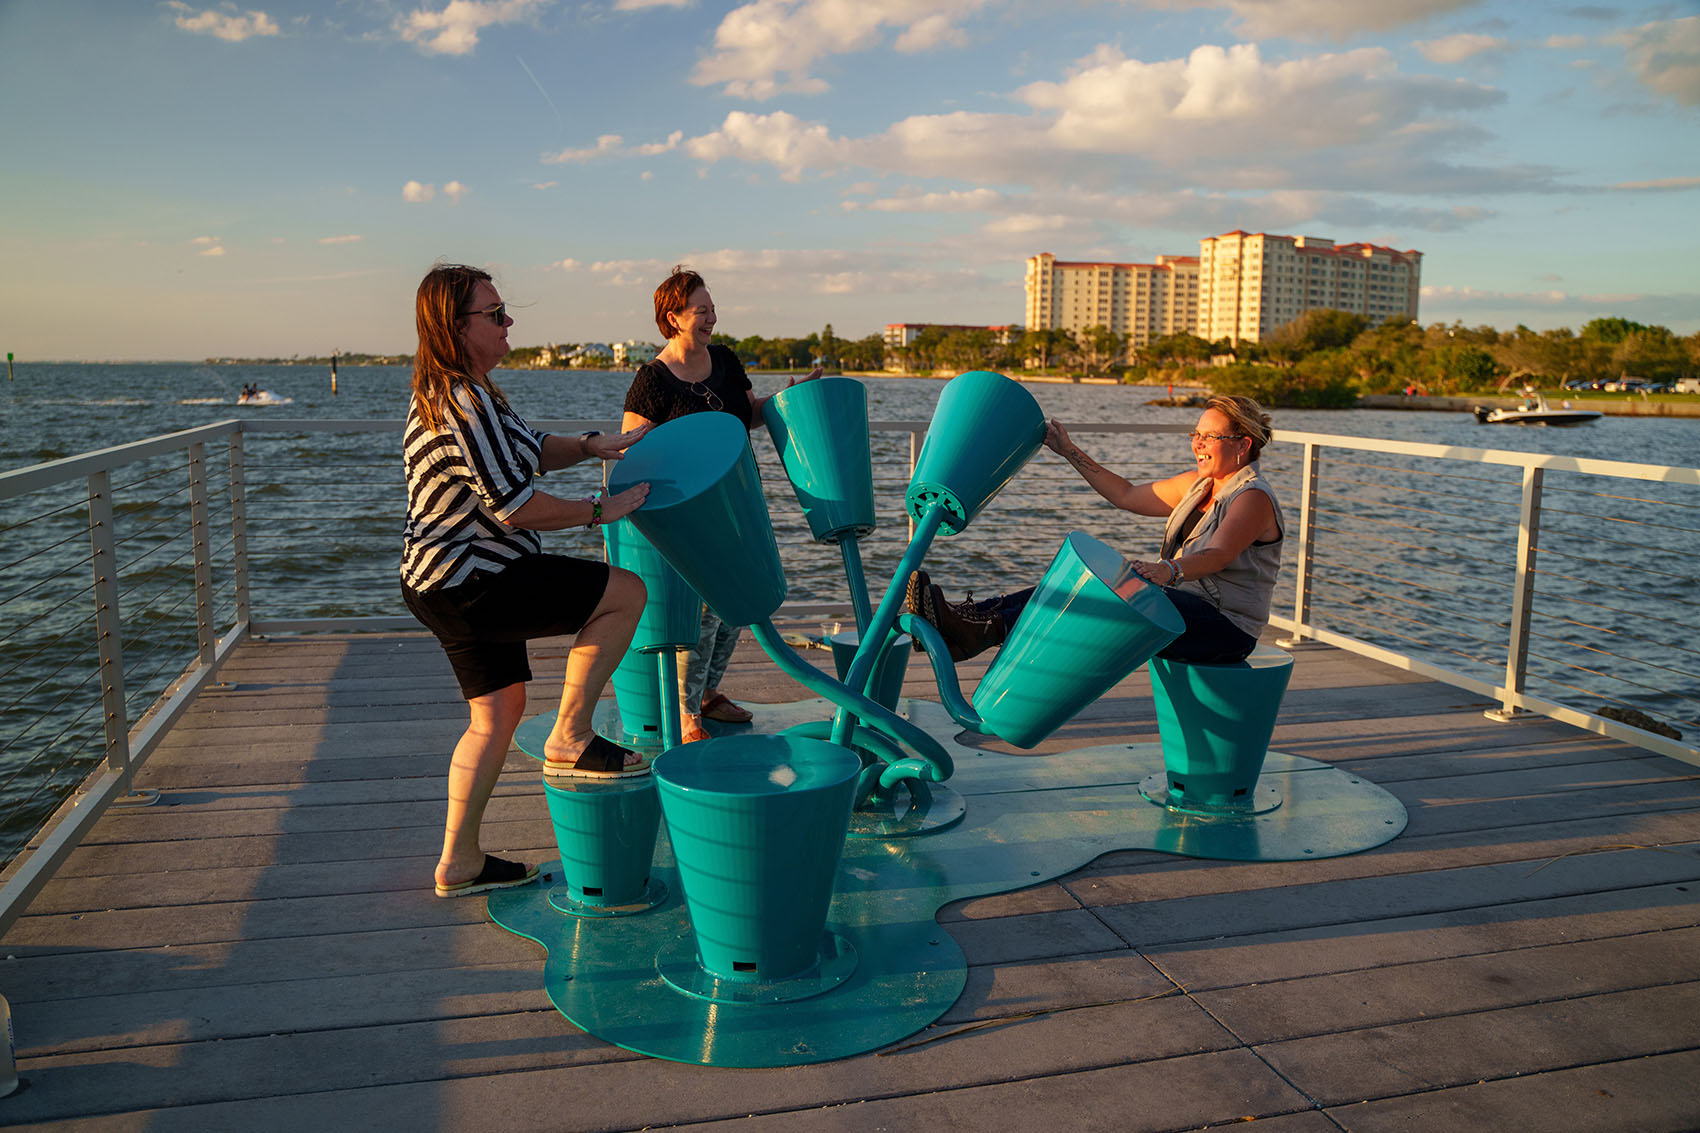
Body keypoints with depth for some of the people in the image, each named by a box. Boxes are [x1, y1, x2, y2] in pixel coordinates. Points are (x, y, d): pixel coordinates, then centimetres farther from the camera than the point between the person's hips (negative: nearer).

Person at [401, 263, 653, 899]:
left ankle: (459, 863, 24)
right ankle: (570, 740, -1)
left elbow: (524, 452, 25)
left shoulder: (449, 392, 15)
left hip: (442, 584, 11)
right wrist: (600, 511, -12)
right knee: (626, 592, -8)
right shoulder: (466, 403, -20)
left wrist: (591, 447, 11)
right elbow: (517, 508, -23)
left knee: (499, 712, 17)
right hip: (469, 585, -11)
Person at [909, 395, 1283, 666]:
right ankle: (966, 617, -26)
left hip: (1224, 629, -8)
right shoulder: (1198, 484, 15)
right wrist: (1069, 451, 15)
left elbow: (1217, 555, -29)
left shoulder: (1253, 497, -12)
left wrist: (1168, 570, -49)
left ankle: (983, 630, -39)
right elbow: (1128, 496, 17)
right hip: (1184, 605, 8)